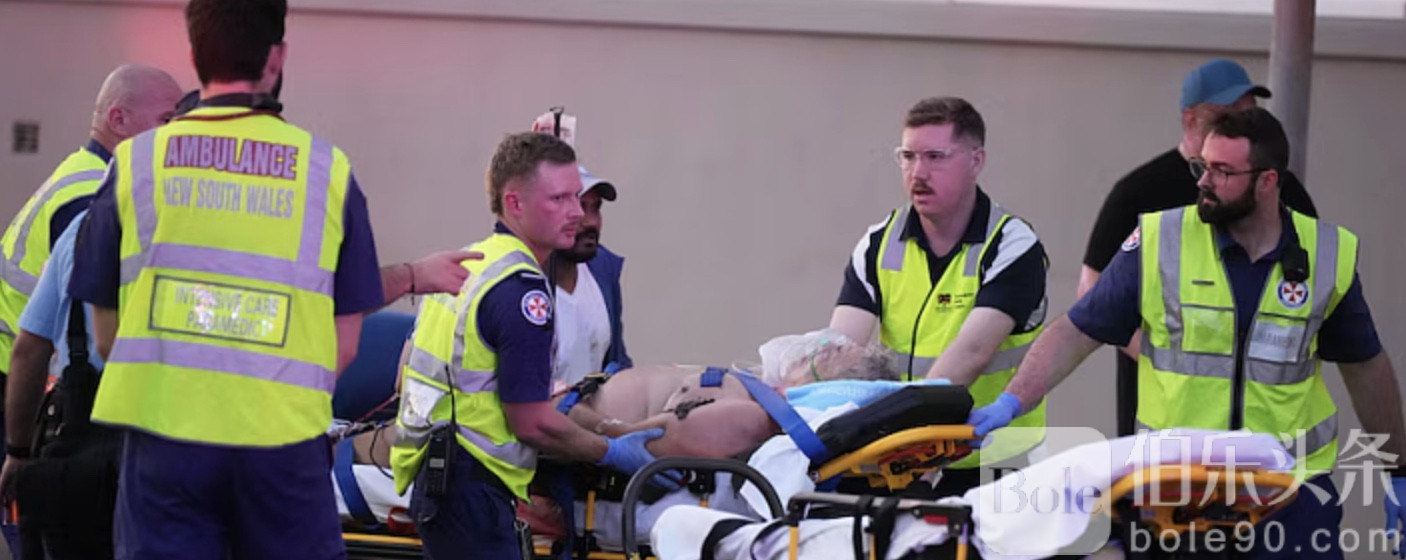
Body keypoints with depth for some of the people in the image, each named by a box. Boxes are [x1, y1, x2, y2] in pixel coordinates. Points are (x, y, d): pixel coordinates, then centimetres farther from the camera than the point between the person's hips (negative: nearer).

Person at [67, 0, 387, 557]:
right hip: (283, 442, 0)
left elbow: (105, 333, 8)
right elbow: (344, 345, 4)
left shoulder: (135, 162, 4)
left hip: (162, 433, 1)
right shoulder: (328, 171, 3)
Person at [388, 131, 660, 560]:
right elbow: (532, 424, -17)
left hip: (432, 477, 10)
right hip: (471, 488, -10)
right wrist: (612, 453, -3)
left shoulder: (467, 261, 14)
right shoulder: (521, 288, -17)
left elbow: (406, 377, 22)